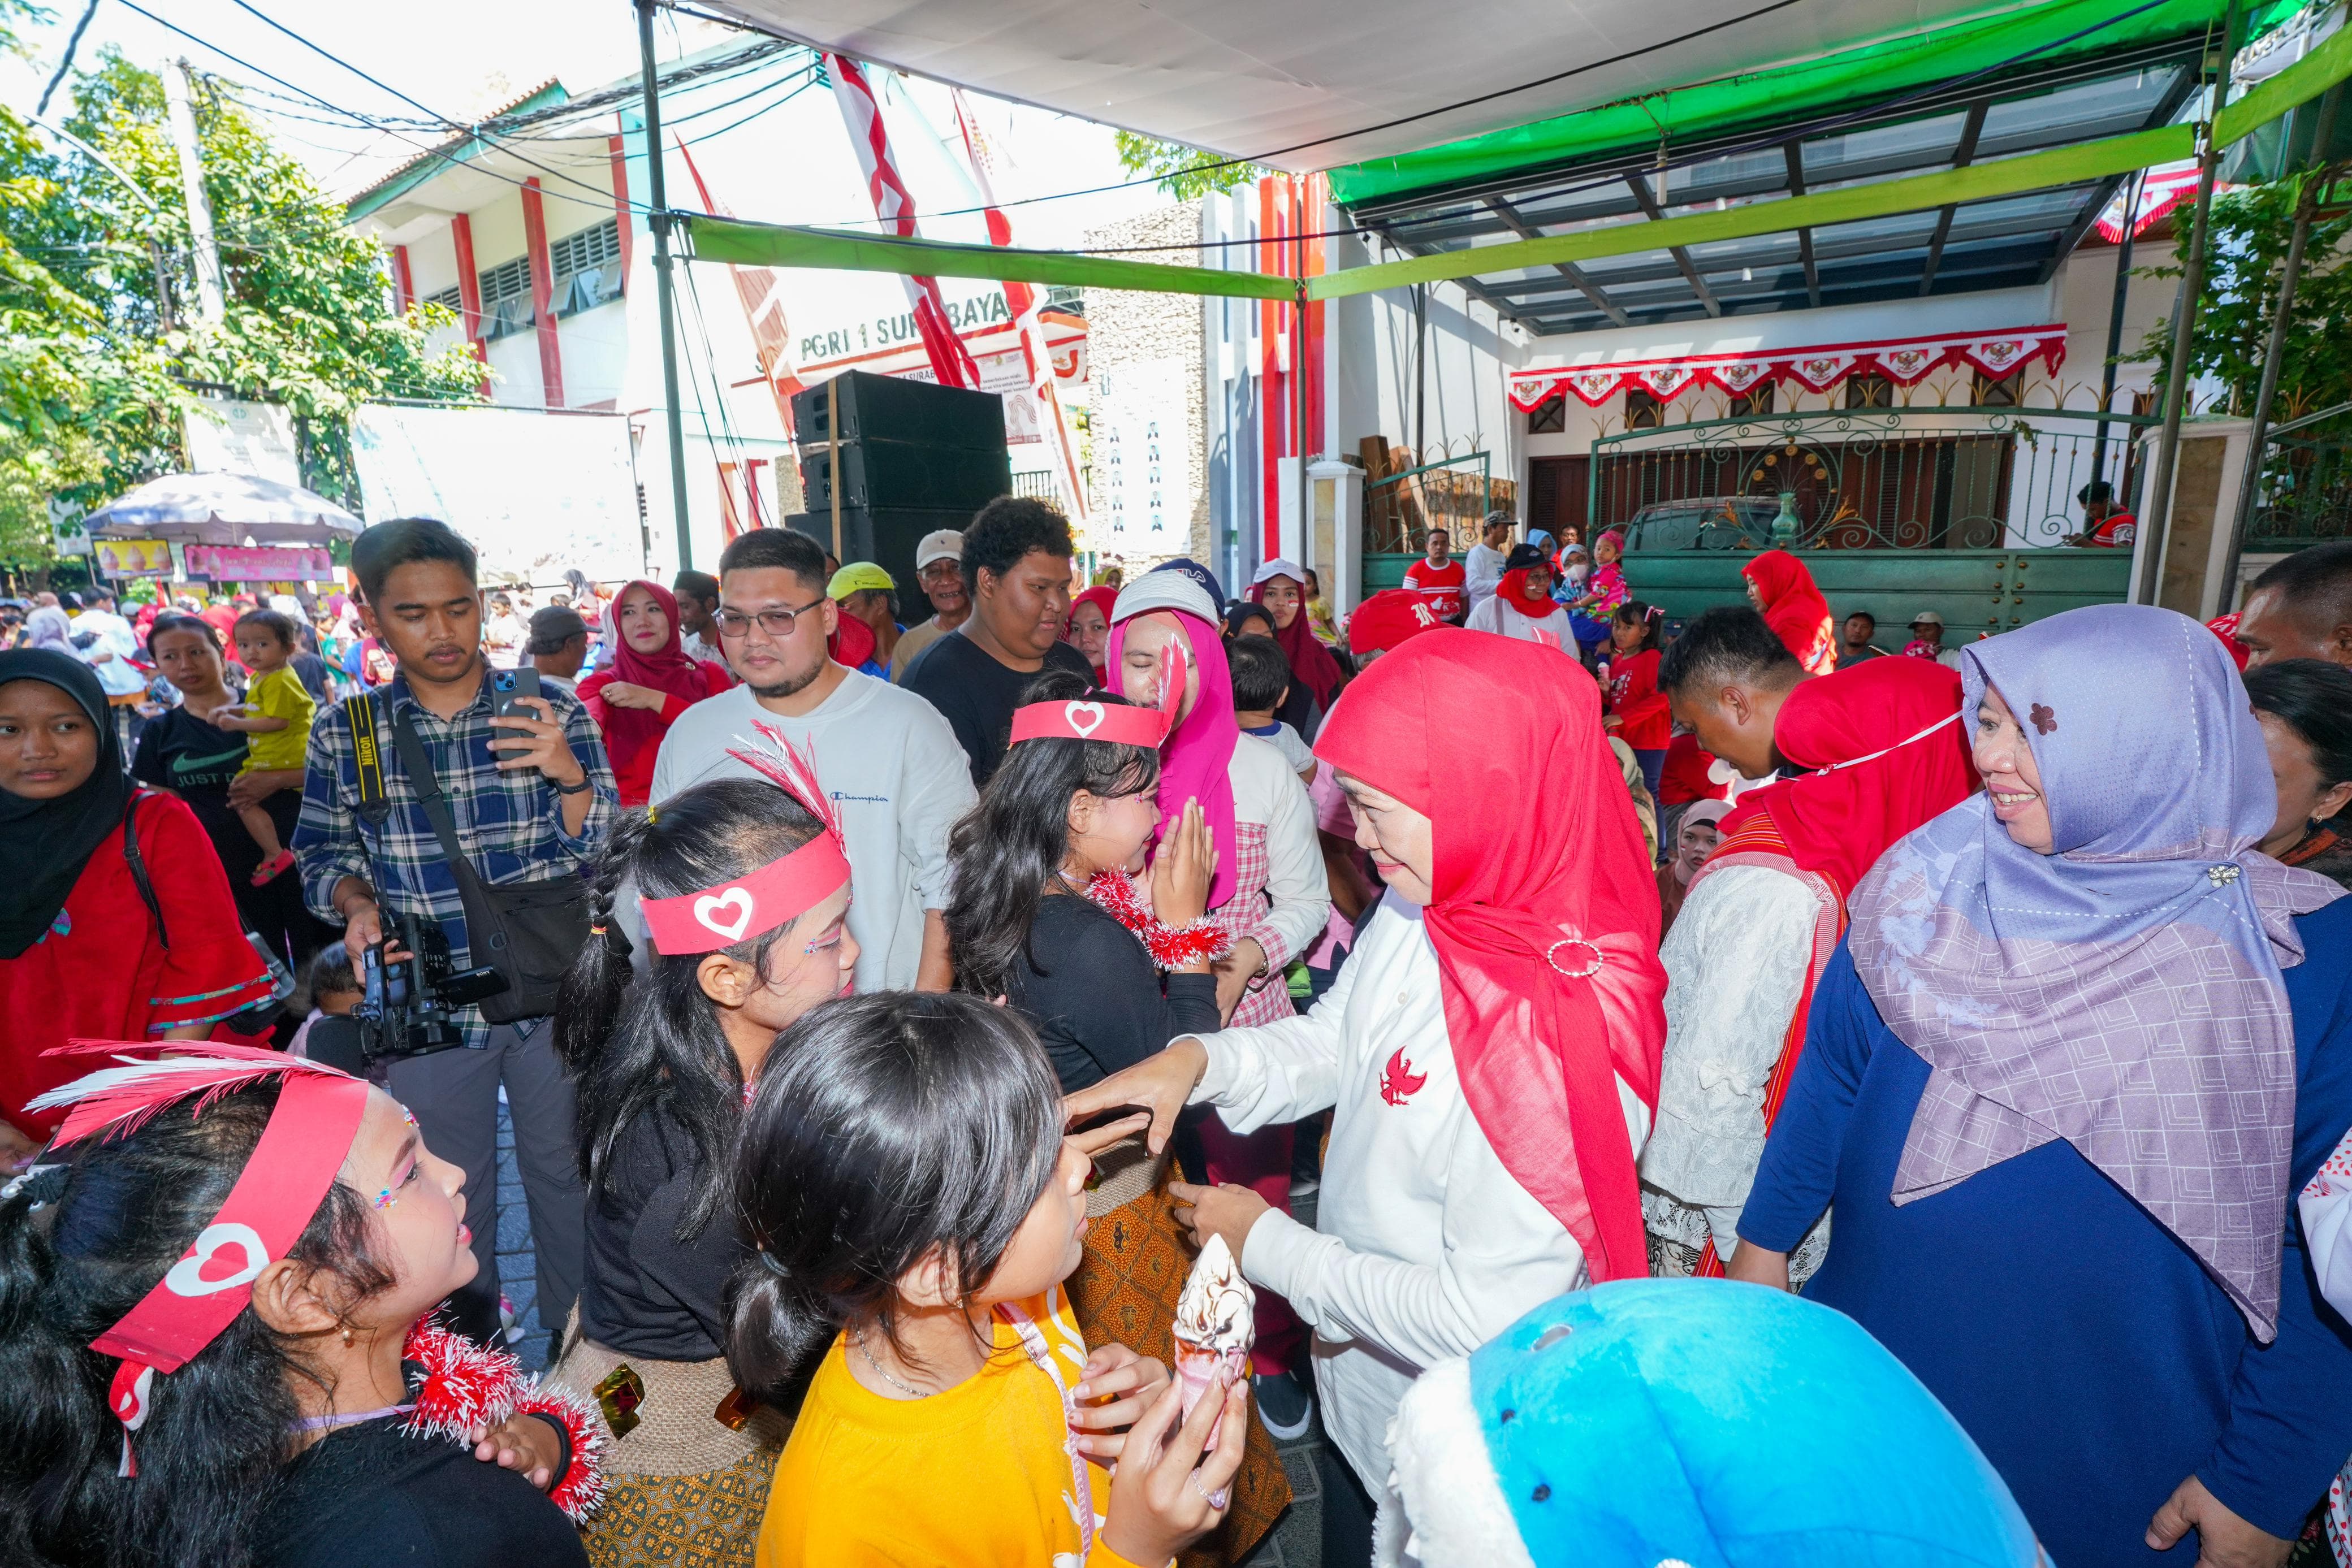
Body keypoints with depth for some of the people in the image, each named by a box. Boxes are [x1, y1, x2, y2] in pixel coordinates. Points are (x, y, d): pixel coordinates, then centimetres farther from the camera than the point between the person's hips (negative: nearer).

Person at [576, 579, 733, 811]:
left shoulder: (708, 675, 11)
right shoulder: (602, 684, 10)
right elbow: (590, 719, -11)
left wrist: (654, 700, -8)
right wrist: (588, 729, -34)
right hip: (631, 808, 0)